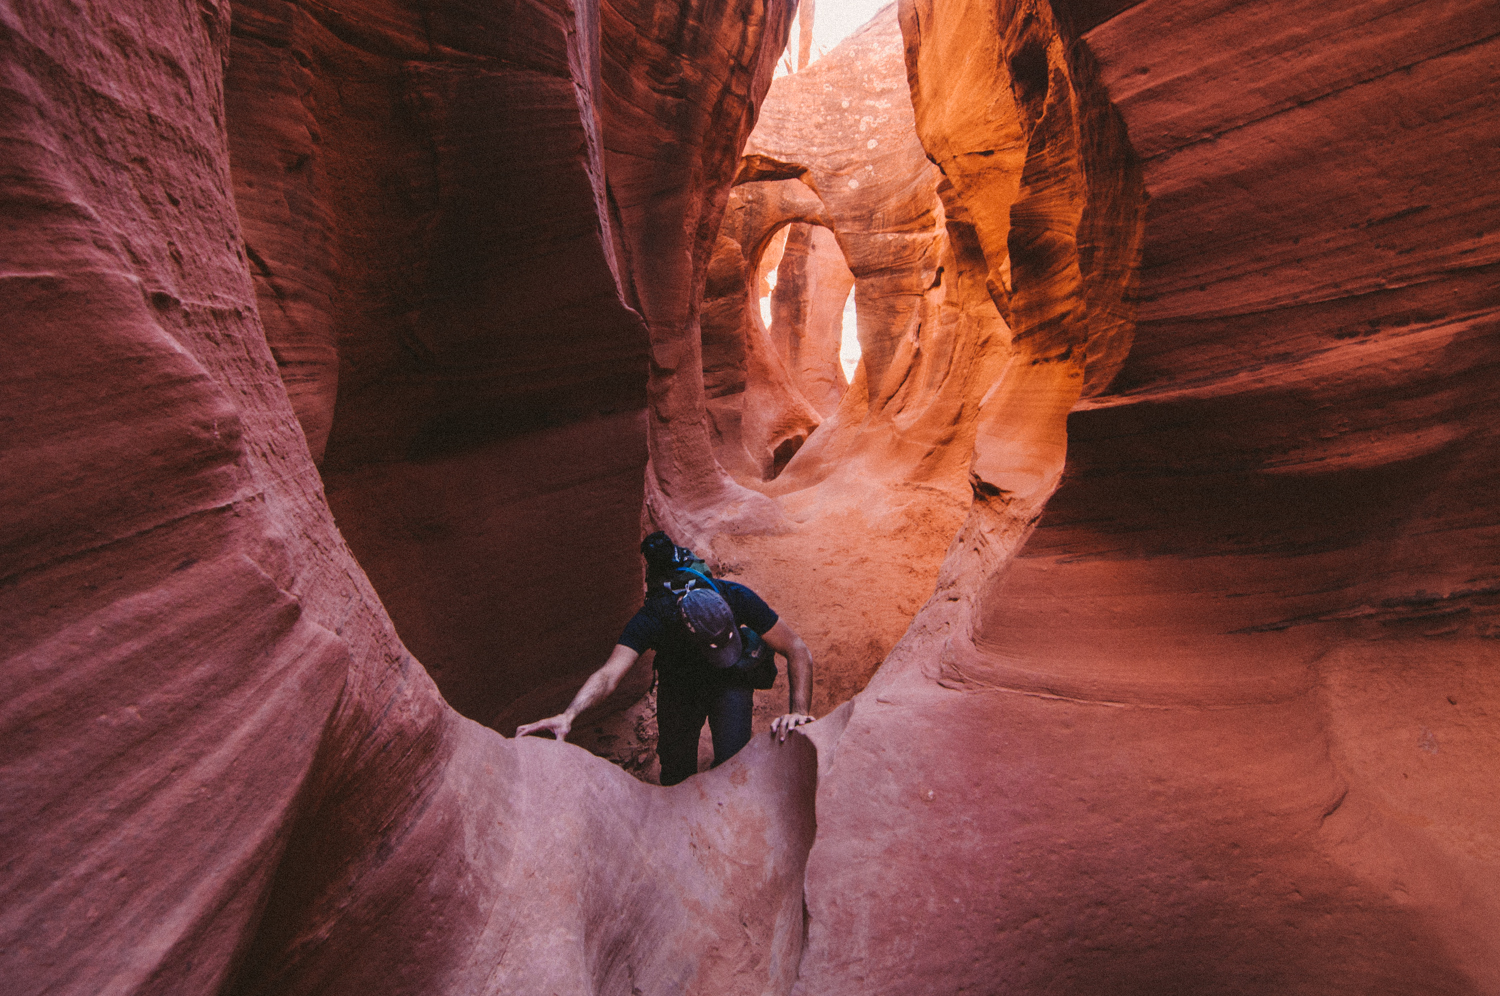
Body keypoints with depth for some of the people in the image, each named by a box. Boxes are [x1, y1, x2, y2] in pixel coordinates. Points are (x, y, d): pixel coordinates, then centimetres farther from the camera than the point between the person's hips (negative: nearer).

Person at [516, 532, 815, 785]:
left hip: (729, 682, 0)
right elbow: (609, 673, -44)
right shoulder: (653, 618, -36)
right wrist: (567, 715, -61)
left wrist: (799, 711, -40)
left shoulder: (737, 598, -34)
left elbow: (798, 651, -28)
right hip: (678, 687, 0)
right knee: (677, 778, 2)